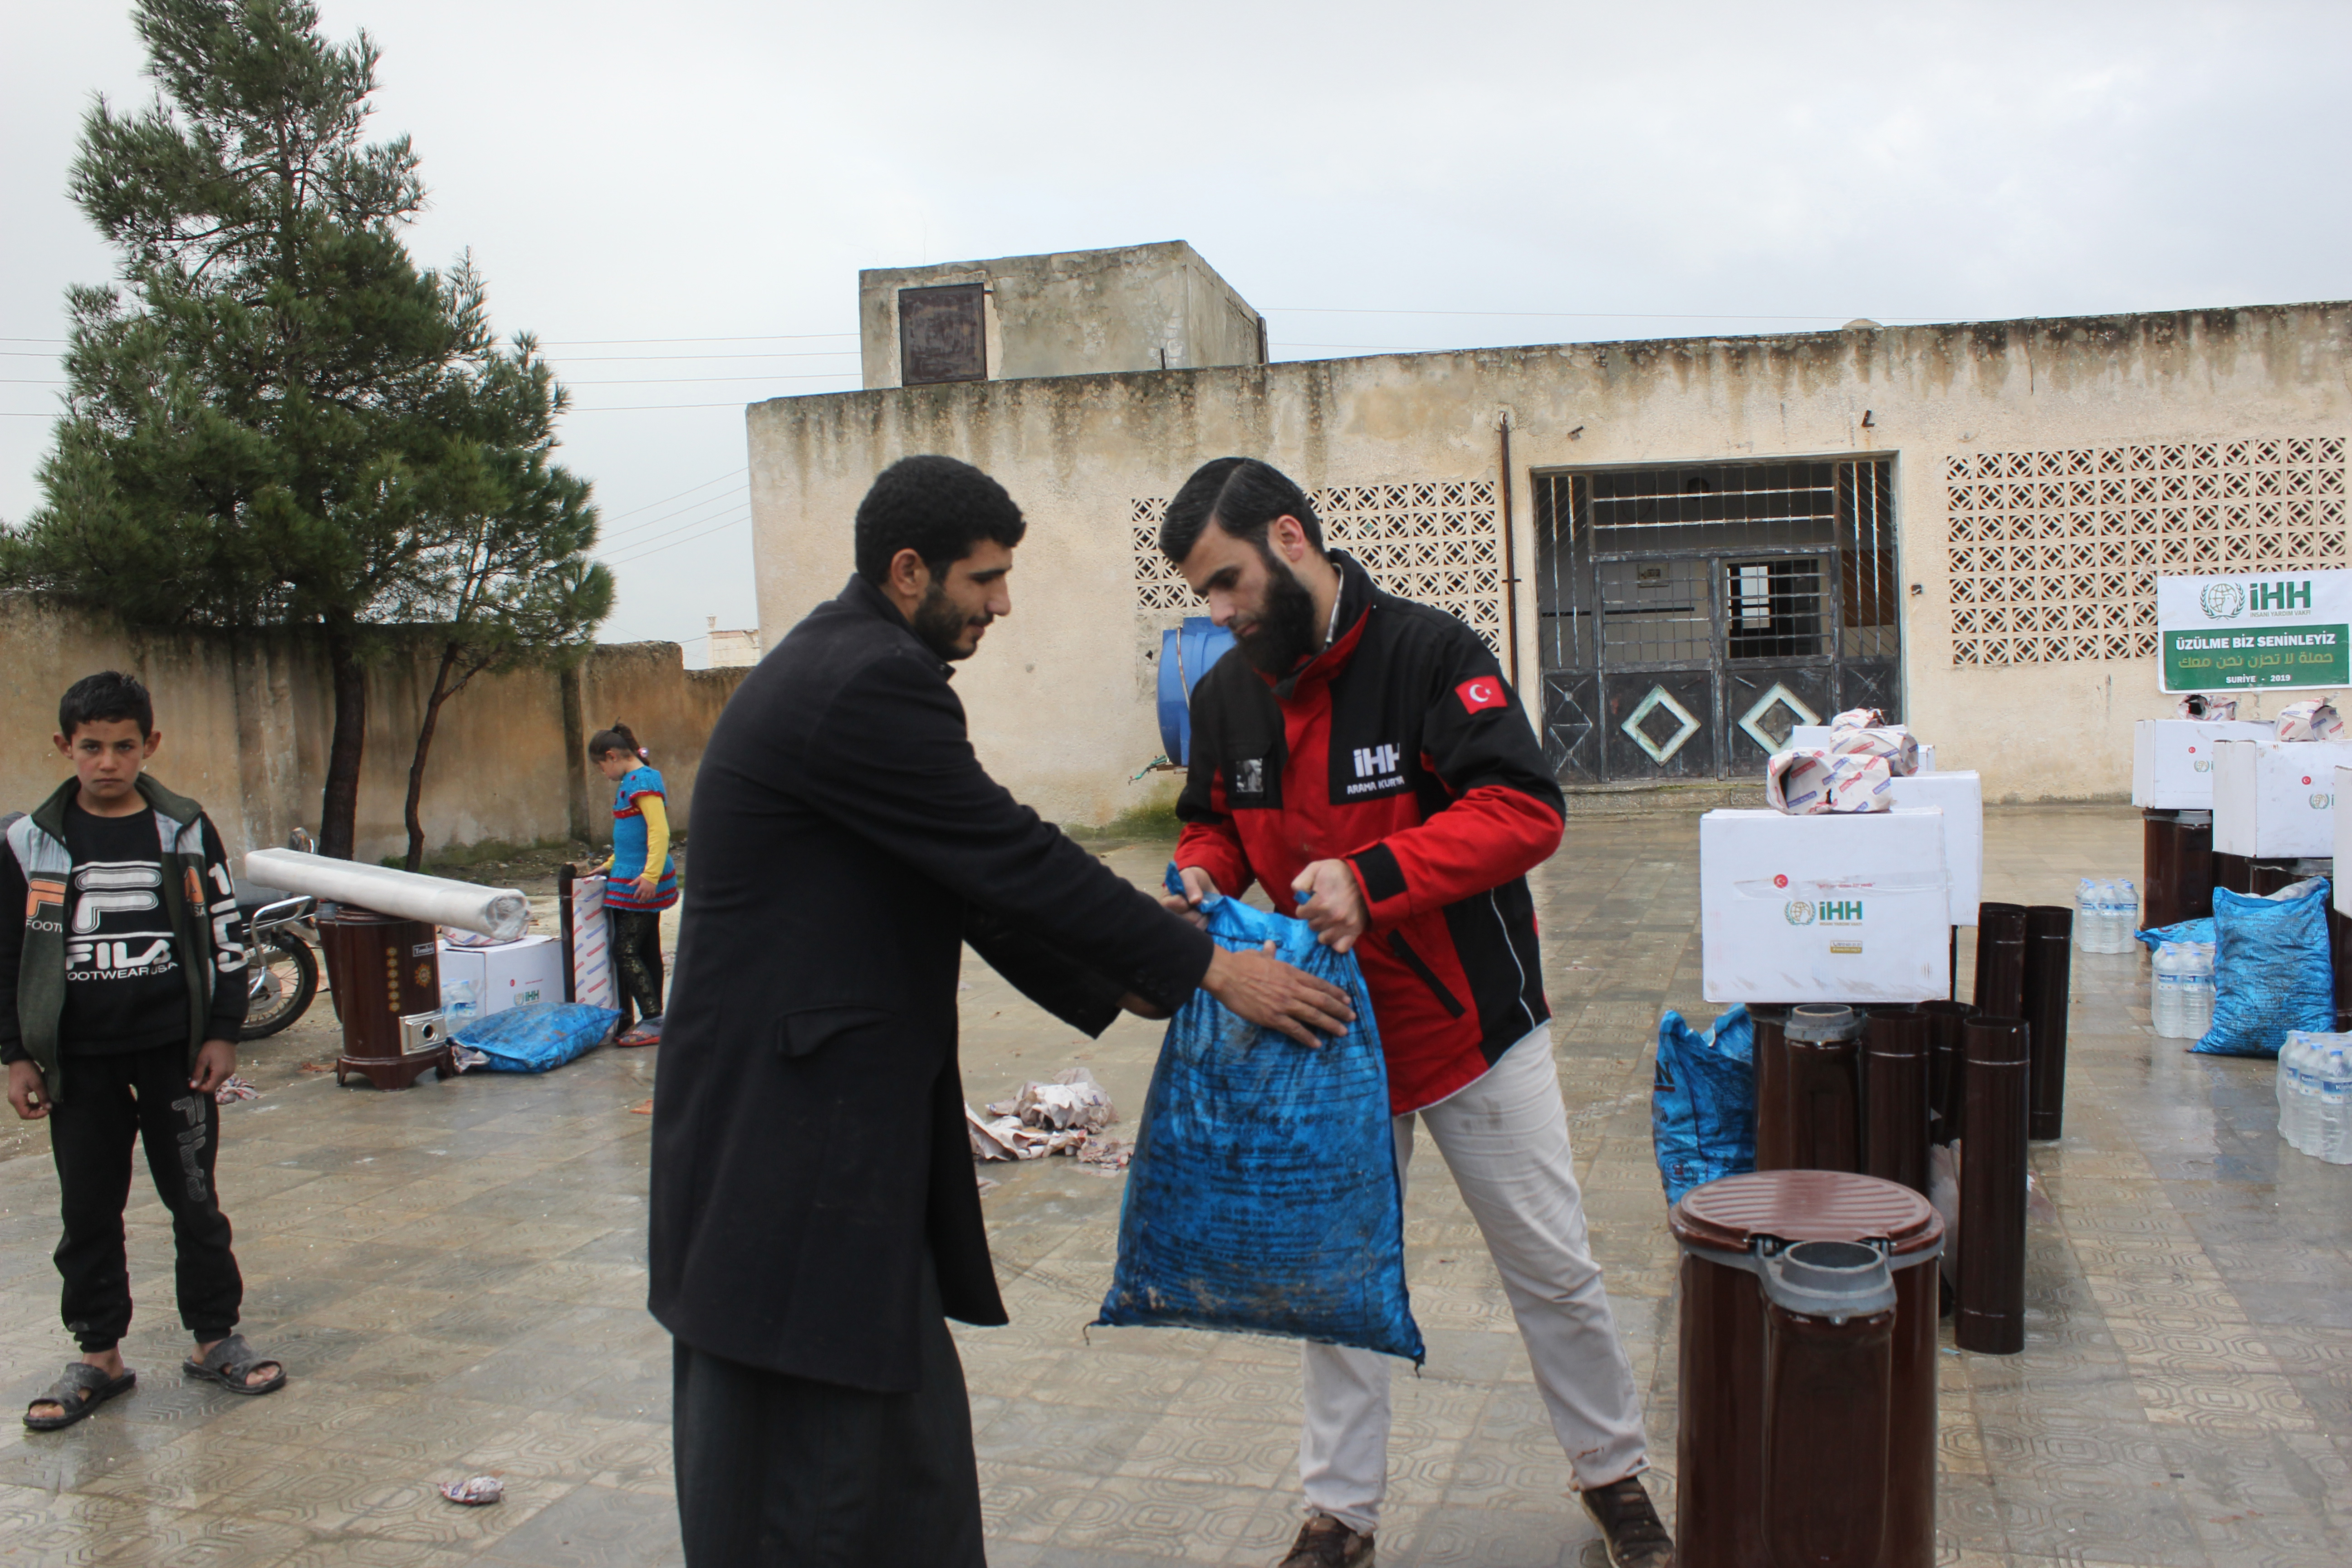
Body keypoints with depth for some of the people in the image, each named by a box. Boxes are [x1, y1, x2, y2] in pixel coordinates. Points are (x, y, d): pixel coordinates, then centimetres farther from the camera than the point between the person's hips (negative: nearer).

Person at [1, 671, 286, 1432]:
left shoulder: (186, 830, -1)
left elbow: (225, 933, 3)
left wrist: (221, 1032, 0)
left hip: (175, 1051, -1)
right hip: (79, 1061, 1)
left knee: (195, 1200, 6)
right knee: (89, 1211, 9)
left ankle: (216, 1339, 19)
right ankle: (99, 1356, 22)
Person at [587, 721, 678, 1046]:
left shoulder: (642, 780, -14)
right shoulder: (632, 781, 17)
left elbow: (659, 831, -22)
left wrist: (650, 875, -29)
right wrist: (608, 867, 29)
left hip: (641, 886, -10)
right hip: (631, 881, 10)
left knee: (625, 951, -9)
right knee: (647, 951, 12)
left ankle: (652, 1022, -8)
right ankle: (653, 1022, 17)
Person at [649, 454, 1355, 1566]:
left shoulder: (841, 668, 15)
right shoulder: (869, 683, -18)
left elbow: (967, 877, 16)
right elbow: (1012, 859, -19)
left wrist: (1117, 991, 12)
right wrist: (1210, 968, -10)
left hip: (820, 1113, 11)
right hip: (789, 1132, -11)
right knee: (817, 1470, 0)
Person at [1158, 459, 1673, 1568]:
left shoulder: (1430, 653, -17)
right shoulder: (1224, 697, 1)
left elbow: (1524, 810, -24)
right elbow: (1215, 822, 15)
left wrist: (1371, 877, -34)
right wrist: (1200, 873, -9)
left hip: (1471, 1028, -4)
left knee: (1550, 1267, 10)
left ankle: (1613, 1474, 32)